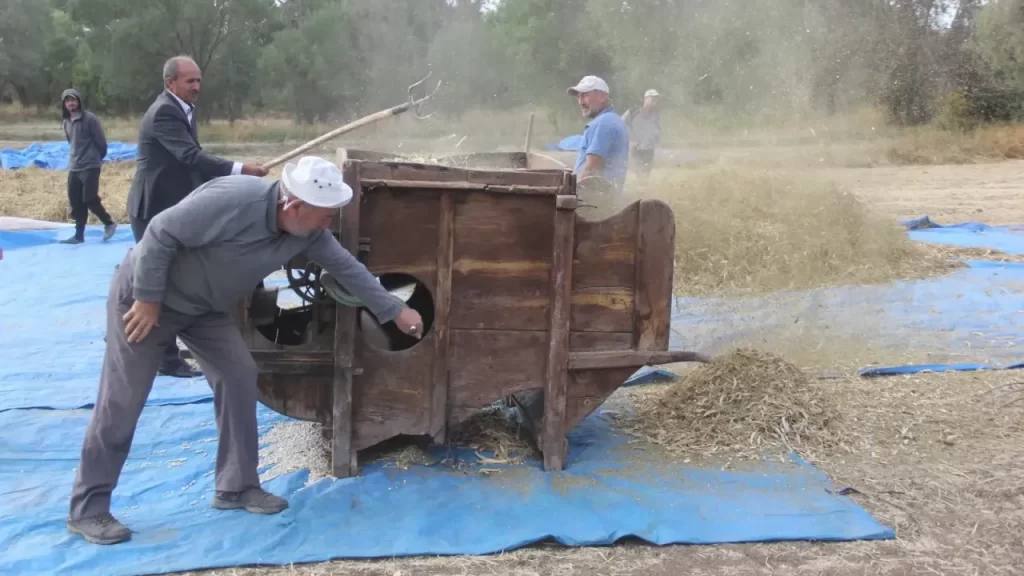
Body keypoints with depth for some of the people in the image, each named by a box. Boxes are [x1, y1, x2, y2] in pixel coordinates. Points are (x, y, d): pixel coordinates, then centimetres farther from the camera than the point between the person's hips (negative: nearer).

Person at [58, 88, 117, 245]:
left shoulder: (90, 118, -10)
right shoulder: (66, 122, 10)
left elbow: (101, 141, -7)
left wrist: (97, 158, 5)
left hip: (90, 166, -6)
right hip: (74, 167, 7)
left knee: (90, 199, -10)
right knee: (76, 202, 5)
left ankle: (109, 224, 10)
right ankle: (79, 235, 10)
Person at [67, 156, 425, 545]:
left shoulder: (308, 230, -10)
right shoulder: (233, 201, -35)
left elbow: (347, 267, 1)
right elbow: (160, 234, -29)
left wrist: (394, 311, 4)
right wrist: (147, 300, -23)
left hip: (204, 306, 7)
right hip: (145, 295, -7)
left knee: (238, 375, -1)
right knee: (122, 402, -3)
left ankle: (237, 486, 11)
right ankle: (87, 509, 9)